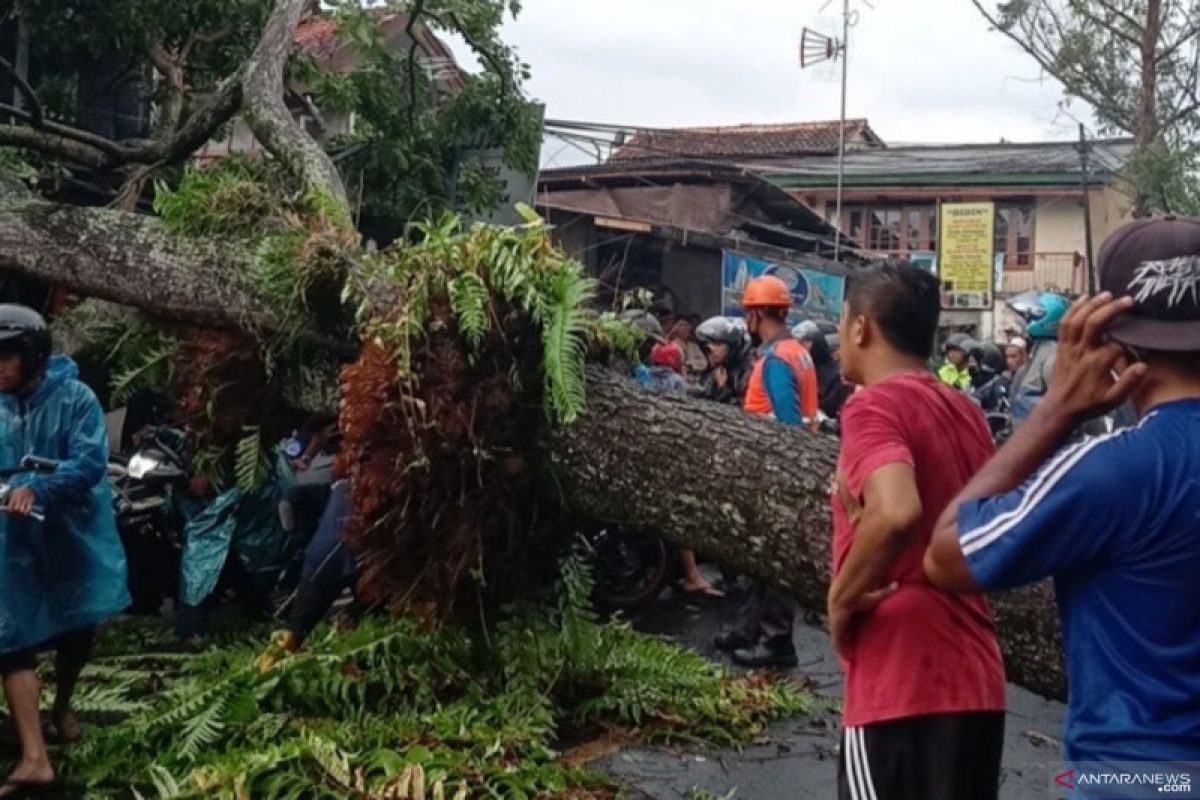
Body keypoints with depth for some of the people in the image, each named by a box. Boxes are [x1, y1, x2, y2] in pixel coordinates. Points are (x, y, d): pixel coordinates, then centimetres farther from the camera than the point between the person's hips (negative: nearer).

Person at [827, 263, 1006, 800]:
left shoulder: (874, 404, -10)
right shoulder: (966, 412, 14)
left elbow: (897, 513, -29)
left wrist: (842, 598, -14)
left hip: (904, 686, -8)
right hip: (976, 679, 8)